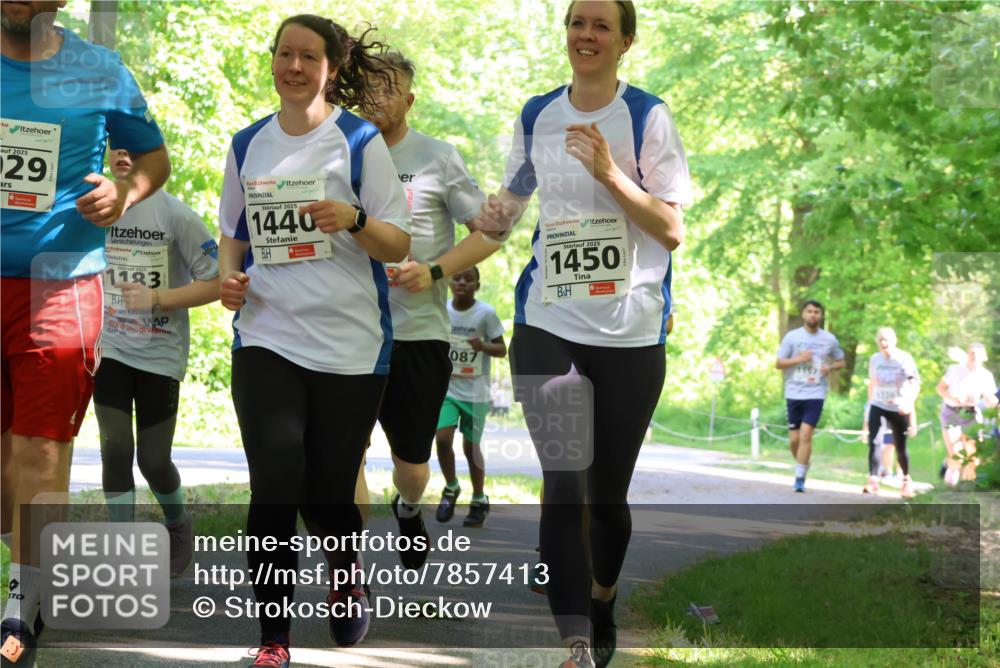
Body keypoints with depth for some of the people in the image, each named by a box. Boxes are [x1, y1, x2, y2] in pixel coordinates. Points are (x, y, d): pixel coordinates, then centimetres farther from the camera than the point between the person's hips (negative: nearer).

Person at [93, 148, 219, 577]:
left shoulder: (175, 215, -11)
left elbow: (215, 283, -10)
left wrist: (158, 298, -22)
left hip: (160, 354, -2)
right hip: (109, 349, 3)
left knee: (154, 460, 3)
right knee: (116, 449, -7)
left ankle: (178, 526, 34)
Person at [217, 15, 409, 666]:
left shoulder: (360, 141, -1)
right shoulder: (248, 145, 9)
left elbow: (399, 245, -1)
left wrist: (354, 219, -21)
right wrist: (229, 277, -1)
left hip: (350, 343, -2)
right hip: (266, 338, 2)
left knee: (329, 491, 5)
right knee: (275, 485, -13)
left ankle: (346, 582, 39)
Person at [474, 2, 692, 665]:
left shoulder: (648, 117, -4)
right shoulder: (536, 116, 7)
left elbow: (673, 231, -8)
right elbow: (511, 201, 21)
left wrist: (609, 171, -20)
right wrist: (495, 218, 0)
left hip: (632, 332, -1)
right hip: (549, 325, 2)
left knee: (608, 492, 10)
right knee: (564, 486, -12)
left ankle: (602, 605, 36)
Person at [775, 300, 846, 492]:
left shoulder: (829, 340, 5)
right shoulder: (792, 337, 3)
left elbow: (841, 362, 17)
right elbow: (778, 363, 3)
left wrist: (830, 367, -5)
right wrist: (799, 359, -13)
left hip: (816, 394, -1)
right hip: (794, 394, 1)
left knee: (805, 435, -14)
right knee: (794, 439, 4)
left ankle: (800, 479, -10)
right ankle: (803, 467, 30)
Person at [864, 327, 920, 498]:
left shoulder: (904, 359, -11)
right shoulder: (875, 359, 1)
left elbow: (915, 384, -16)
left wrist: (909, 402, -33)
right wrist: (870, 403, 17)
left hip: (899, 409, -2)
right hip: (878, 407, 2)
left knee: (900, 447, 6)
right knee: (873, 442, -18)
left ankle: (906, 481, 28)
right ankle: (873, 480, -20)